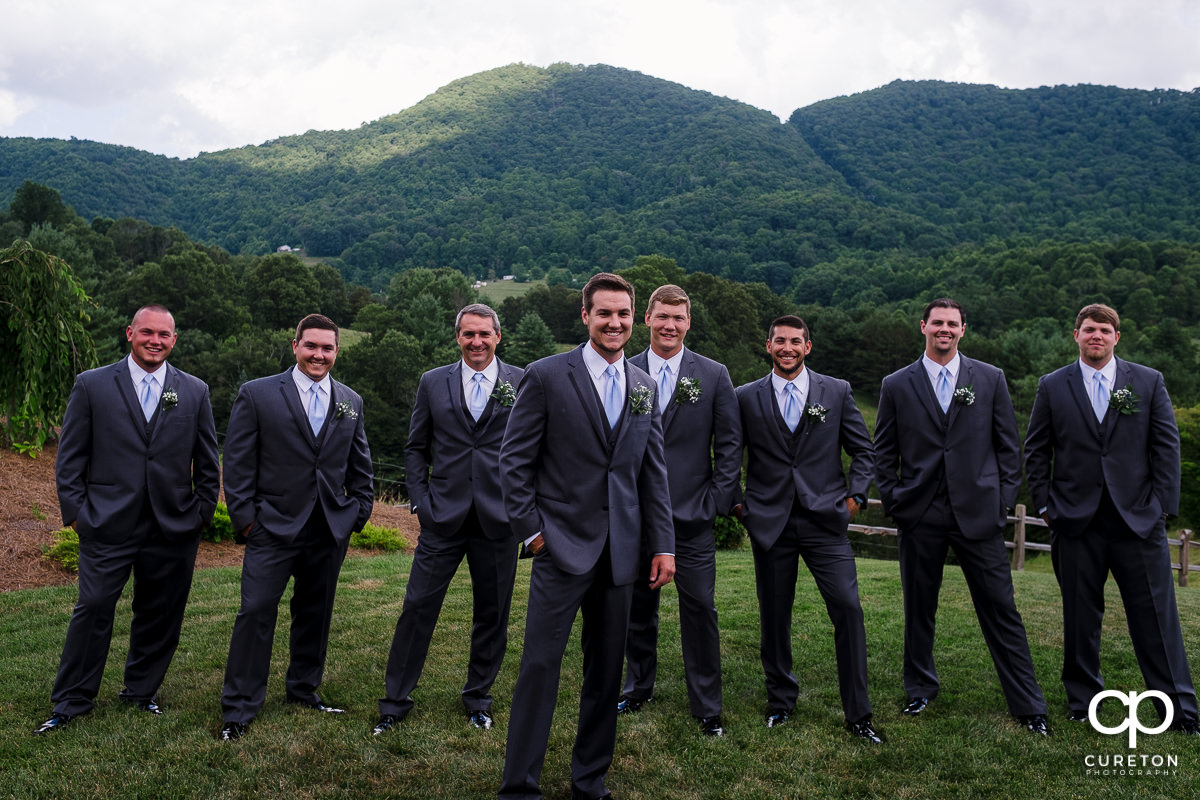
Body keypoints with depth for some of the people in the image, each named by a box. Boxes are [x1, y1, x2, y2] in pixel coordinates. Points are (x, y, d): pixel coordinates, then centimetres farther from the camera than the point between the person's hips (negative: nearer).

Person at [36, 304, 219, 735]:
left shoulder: (195, 392, 6)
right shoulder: (93, 385, 2)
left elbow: (208, 463, 10)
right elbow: (70, 457, 3)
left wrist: (202, 513, 5)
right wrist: (75, 512, -3)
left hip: (173, 529, 2)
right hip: (107, 526, -2)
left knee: (159, 615, 11)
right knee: (93, 610, 1)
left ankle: (141, 691, 30)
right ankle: (71, 702, 18)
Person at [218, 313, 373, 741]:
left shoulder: (351, 402, 10)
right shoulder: (257, 394, -2)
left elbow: (359, 466, 16)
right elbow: (238, 462, -3)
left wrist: (360, 512, 10)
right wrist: (245, 517, -7)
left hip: (331, 529, 4)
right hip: (274, 526, -4)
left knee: (315, 611, 14)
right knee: (256, 611, -5)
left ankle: (304, 688, 32)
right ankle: (239, 708, 7)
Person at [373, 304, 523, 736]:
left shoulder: (522, 383, 2)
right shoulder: (433, 383, 7)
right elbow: (415, 448, 11)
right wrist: (420, 500, 1)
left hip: (499, 518, 0)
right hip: (444, 517, 1)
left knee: (492, 614, 11)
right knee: (418, 607, 2)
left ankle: (478, 699, 30)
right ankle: (396, 702, 17)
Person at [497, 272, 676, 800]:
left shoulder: (644, 387, 10)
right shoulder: (546, 376, -4)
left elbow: (653, 473, 13)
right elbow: (514, 461, -3)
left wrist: (663, 545, 8)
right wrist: (532, 532, -6)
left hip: (620, 552, 5)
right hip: (563, 545, -4)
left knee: (606, 670, 12)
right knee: (541, 664, -3)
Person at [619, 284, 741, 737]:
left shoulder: (713, 375, 2)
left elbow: (729, 443, 3)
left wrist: (720, 500, -5)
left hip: (691, 515, -1)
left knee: (699, 609, 0)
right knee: (637, 607, 13)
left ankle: (707, 708, 15)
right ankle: (639, 689, 32)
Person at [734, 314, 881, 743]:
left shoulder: (837, 392, 6)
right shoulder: (746, 397, 5)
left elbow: (864, 450, 11)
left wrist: (854, 496, 2)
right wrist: (738, 502, 7)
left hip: (825, 520, 0)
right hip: (769, 522, 1)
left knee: (848, 608, -7)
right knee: (774, 615, 7)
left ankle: (858, 713, 6)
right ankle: (781, 700, 26)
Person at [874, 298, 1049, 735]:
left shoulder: (991, 379, 6)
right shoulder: (897, 385, 5)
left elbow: (1008, 445, 8)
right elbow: (884, 452, 9)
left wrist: (1005, 499, 1)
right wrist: (893, 501, 2)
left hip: (979, 514, 0)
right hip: (920, 517, 1)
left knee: (1001, 610, 2)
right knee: (918, 609, 11)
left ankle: (1028, 706, 12)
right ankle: (920, 690, 29)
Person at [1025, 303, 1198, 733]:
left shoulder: (1149, 382, 7)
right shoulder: (1052, 386, 6)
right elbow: (1036, 451, 8)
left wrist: (1163, 505, -2)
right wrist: (1046, 505, 2)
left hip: (1138, 519, 0)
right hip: (1077, 520, 0)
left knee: (1157, 615, 2)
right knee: (1081, 617, 7)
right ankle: (1083, 700, 20)